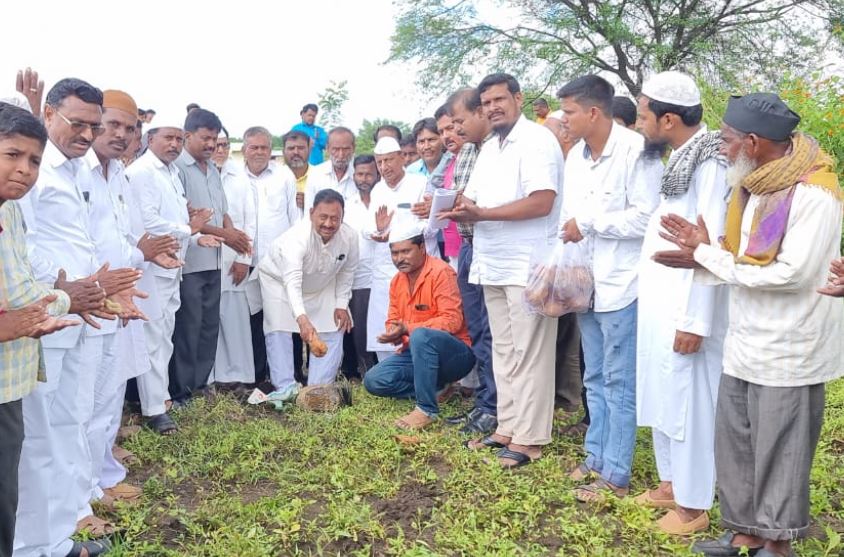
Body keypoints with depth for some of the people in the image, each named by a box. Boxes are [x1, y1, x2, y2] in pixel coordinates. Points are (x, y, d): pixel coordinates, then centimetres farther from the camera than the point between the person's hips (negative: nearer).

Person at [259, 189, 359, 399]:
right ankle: (286, 386, -8)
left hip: (322, 285, 4)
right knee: (279, 330, -15)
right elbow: (292, 283, -53)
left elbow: (347, 271, -7)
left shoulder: (350, 236, -26)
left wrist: (341, 304, -10)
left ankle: (319, 388, 2)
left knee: (333, 330, -4)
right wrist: (302, 319, -65)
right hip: (280, 279, -4)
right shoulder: (298, 237, -42)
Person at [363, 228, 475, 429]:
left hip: (456, 353, -8)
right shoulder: (397, 280, 7)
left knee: (421, 335, -38)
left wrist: (408, 328, -28)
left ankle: (427, 409, -27)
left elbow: (452, 321, -24)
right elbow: (393, 321, 13)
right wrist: (393, 333, -12)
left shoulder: (441, 272, -17)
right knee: (374, 380, -8)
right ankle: (436, 389, -2)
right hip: (418, 352, 8)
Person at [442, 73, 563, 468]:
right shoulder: (489, 148, 18)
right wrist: (462, 210, -4)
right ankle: (508, 427, 24)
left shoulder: (536, 140, -8)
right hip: (493, 265, 9)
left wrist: (482, 213, -19)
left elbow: (541, 202, -20)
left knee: (528, 355, -3)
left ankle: (529, 438, 6)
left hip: (528, 267, -9)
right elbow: (475, 200, 20)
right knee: (503, 352, 14)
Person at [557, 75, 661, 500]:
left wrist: (588, 224, -13)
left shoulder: (636, 150, -13)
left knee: (619, 383, 2)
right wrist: (568, 232, 0)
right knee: (595, 380, 16)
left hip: (620, 286, -8)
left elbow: (646, 217, -19)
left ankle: (615, 475, 12)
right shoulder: (576, 155, 12)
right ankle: (596, 457, 30)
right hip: (585, 284, 8)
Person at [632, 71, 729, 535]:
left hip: (684, 308, -9)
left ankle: (693, 505, 18)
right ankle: (672, 483, 34)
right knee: (661, 396, 17)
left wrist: (695, 321, -21)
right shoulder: (678, 158, 12)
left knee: (687, 401, 3)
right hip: (659, 301, 9)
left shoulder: (709, 162, -16)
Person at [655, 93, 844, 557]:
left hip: (787, 349, -8)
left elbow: (792, 273, -23)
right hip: (744, 341, 8)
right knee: (733, 440, 13)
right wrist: (701, 250, -9)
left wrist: (707, 256, -18)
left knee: (778, 449, 6)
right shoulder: (750, 185, 8)